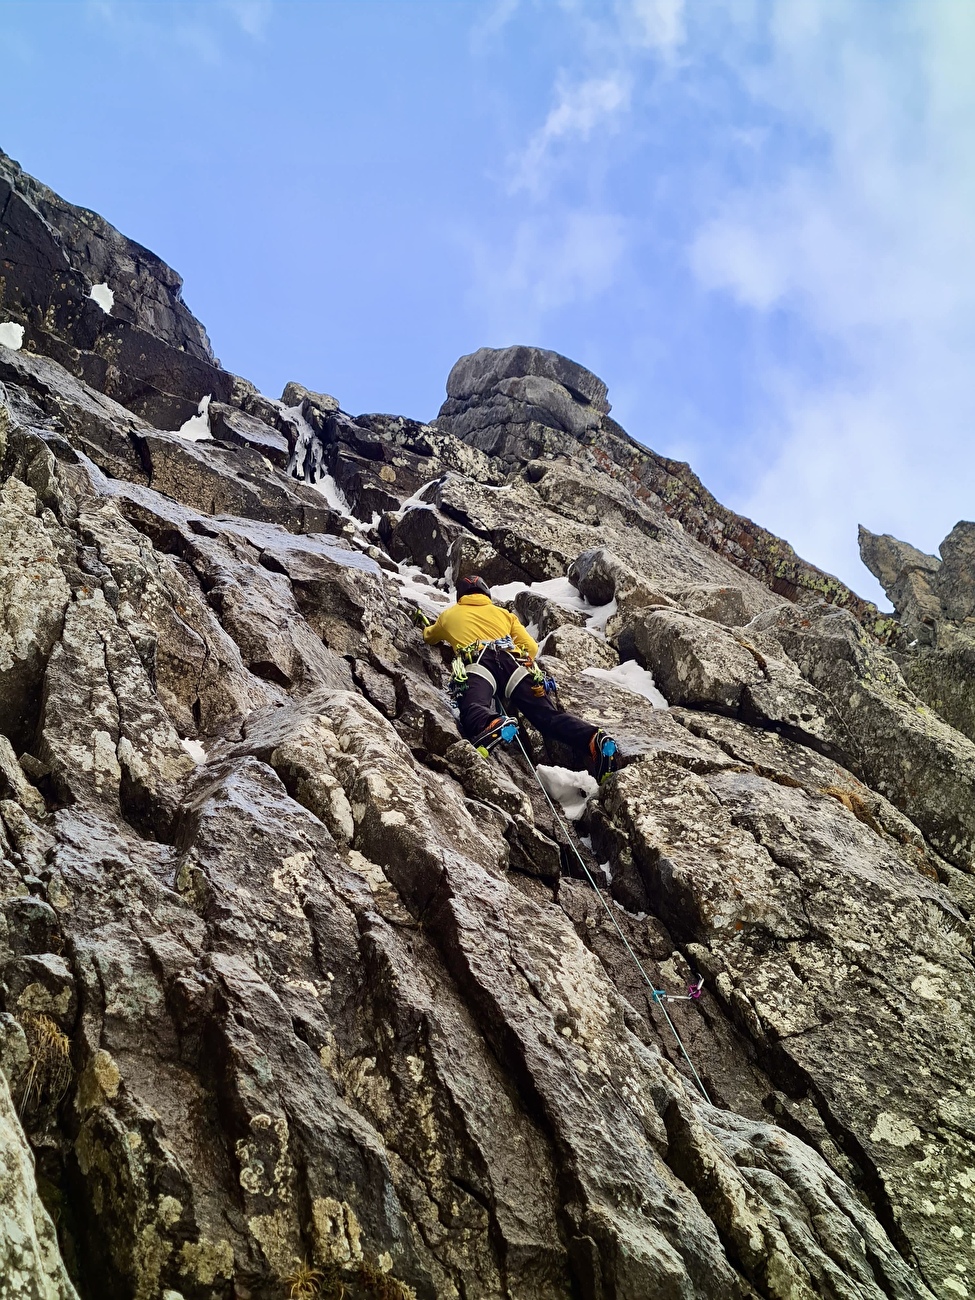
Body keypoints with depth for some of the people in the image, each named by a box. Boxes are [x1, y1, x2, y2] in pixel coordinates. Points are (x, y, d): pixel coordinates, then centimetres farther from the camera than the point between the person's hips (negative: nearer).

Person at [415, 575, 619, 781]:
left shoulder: (449, 614, 36)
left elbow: (429, 637, 57)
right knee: (548, 715, -15)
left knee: (473, 709, -30)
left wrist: (425, 622, 79)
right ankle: (591, 739, -43)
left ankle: (490, 726, -67)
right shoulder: (503, 613, 37)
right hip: (514, 663, 2)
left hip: (477, 664, -2)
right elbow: (532, 647, 28)